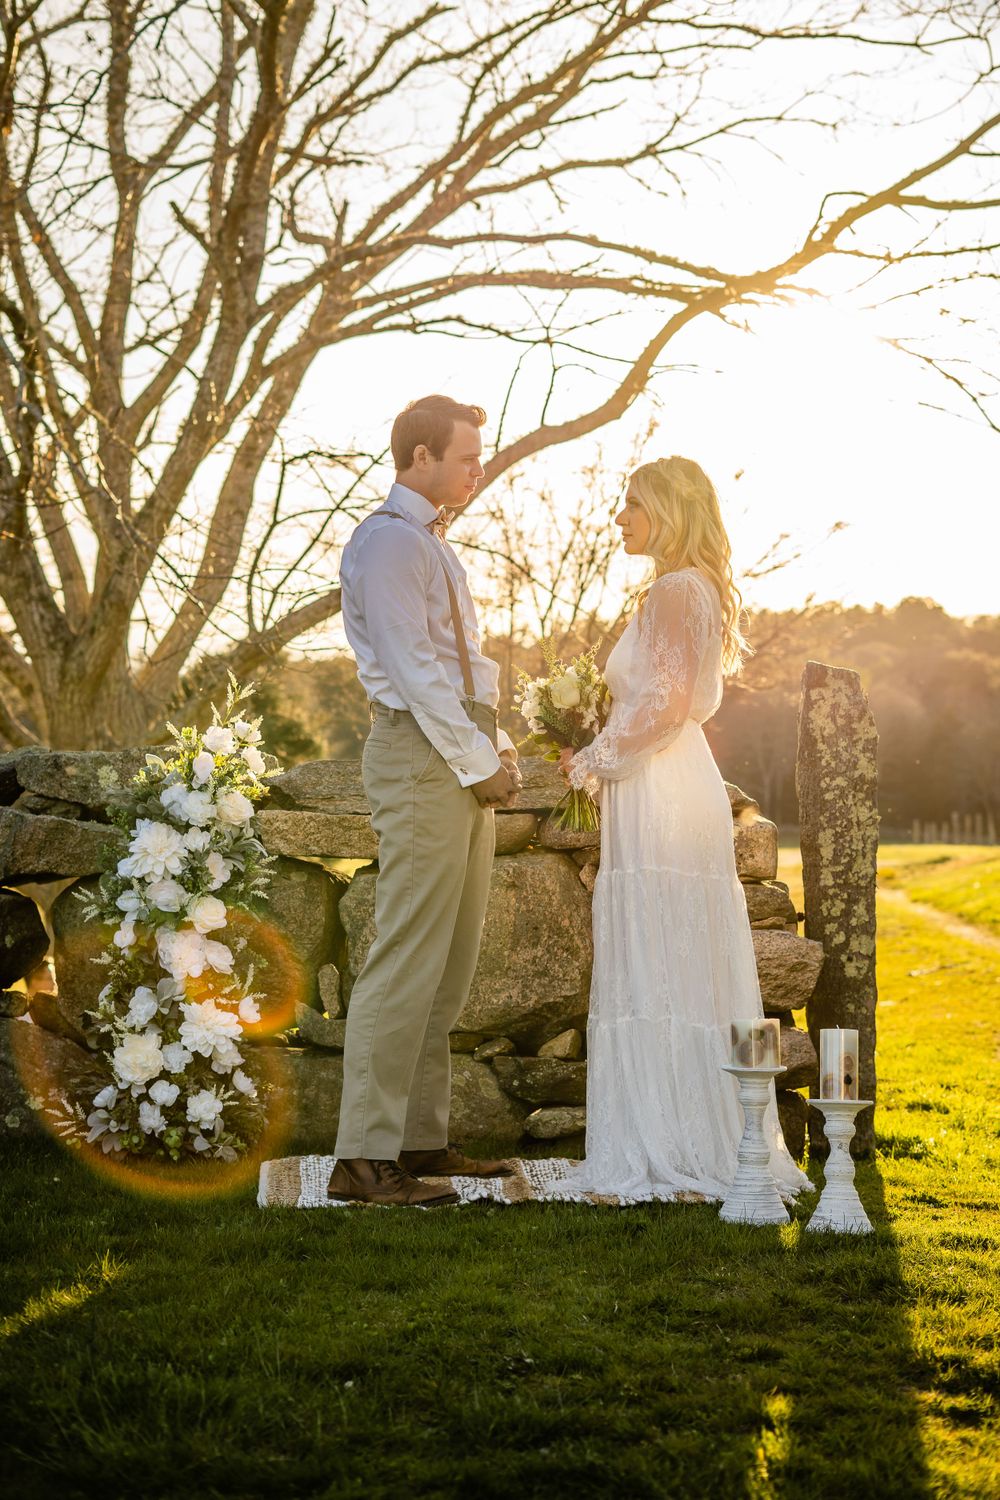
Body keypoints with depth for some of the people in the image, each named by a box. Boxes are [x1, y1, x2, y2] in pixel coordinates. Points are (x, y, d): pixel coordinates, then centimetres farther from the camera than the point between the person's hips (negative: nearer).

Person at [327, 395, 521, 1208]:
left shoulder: (433, 546, 22)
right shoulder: (388, 541, -9)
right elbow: (414, 668, -16)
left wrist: (499, 751, 11)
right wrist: (477, 762, -14)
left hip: (465, 761, 10)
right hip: (421, 754, -10)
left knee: (450, 964, 11)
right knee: (409, 958, -11)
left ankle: (422, 1138, 17)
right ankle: (366, 1157, -8)